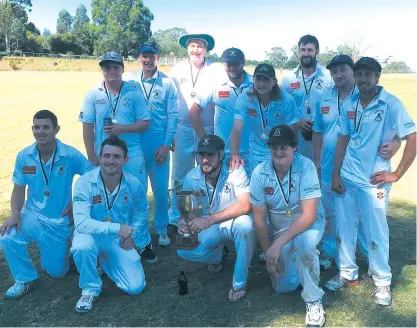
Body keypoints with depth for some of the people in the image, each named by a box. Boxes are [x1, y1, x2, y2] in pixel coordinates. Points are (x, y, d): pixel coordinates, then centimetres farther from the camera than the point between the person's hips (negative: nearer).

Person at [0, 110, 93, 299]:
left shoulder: (71, 155, -17)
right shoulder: (23, 156, -7)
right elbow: (18, 190, -1)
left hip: (60, 220, -1)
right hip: (32, 215, 2)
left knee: (57, 272, 6)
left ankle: (59, 249, 42)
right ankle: (24, 280, -1)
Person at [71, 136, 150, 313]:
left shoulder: (134, 184, -11)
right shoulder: (84, 183, -21)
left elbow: (142, 212, 8)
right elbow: (81, 222, -30)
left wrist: (133, 235, -6)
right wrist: (116, 228, -37)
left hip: (120, 240, 3)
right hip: (92, 235, -2)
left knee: (135, 287, -8)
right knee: (82, 246, -39)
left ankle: (106, 262, 24)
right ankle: (90, 289, -7)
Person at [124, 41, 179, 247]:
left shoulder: (167, 83, 1)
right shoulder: (129, 80, 3)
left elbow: (173, 115, 0)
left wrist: (166, 145, -7)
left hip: (158, 141, -1)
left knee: (160, 188, 4)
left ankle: (161, 229, 22)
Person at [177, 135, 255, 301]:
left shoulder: (235, 172, -21)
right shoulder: (192, 177, -8)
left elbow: (245, 205, -33)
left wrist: (209, 220, -43)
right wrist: (183, 221, -30)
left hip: (235, 223, -3)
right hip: (210, 228, 3)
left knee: (244, 224, -39)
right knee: (183, 250, -21)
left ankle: (239, 282, -16)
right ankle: (217, 256, 15)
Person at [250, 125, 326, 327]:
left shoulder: (306, 167, -25)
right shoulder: (259, 173, -18)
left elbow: (309, 215, -30)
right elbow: (259, 220, -10)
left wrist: (278, 244, -35)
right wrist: (269, 256, -10)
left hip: (308, 224, -2)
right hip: (278, 228, 3)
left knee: (302, 242, -37)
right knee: (283, 286, 0)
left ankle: (313, 301, -14)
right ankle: (293, 257, 33)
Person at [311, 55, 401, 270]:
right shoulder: (324, 100, 5)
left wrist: (395, 144, -32)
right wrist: (317, 161, 9)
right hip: (330, 169, 4)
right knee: (331, 214, 18)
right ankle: (329, 252, 36)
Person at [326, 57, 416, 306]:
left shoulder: (391, 104, -9)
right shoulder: (348, 105, 5)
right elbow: (343, 140, 9)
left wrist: (396, 174, -11)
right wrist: (335, 174, 3)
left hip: (374, 180, -4)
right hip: (346, 177, 4)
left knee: (376, 231, 5)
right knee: (345, 228, 10)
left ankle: (382, 282, 24)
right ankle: (348, 274, 29)